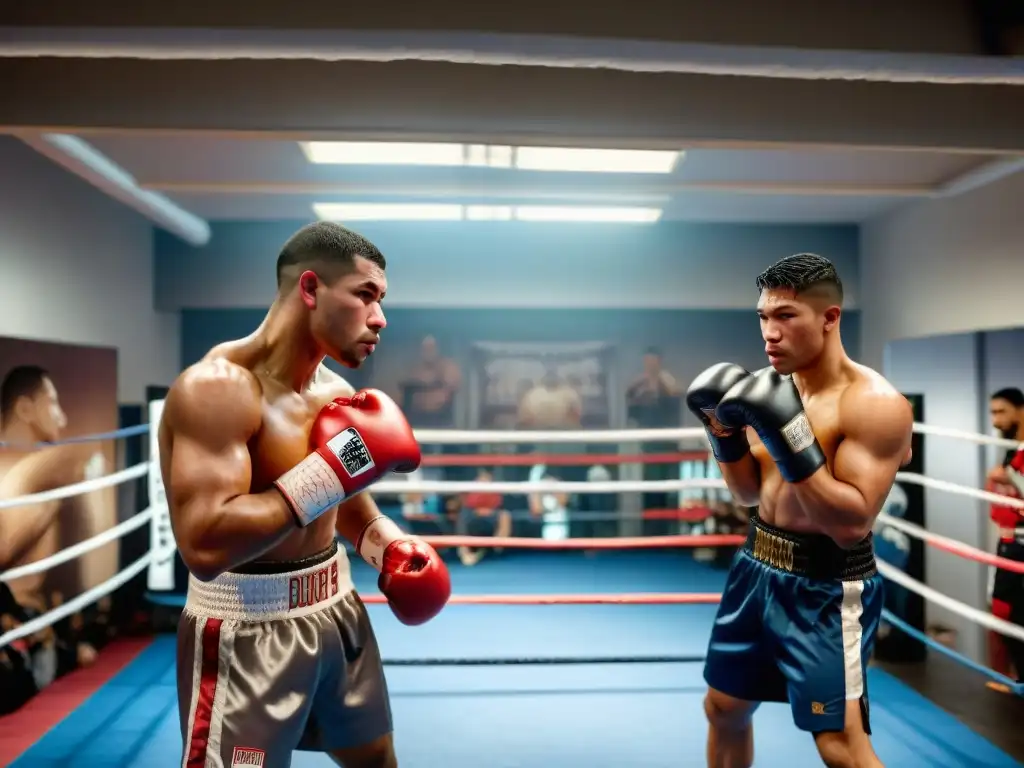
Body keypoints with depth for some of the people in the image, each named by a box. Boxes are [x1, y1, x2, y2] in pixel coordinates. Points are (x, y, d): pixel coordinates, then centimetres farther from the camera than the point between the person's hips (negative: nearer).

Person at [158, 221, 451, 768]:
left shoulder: (337, 393, 3)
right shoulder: (218, 387, -22)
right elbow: (204, 546, -33)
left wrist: (388, 545, 0)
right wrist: (328, 472, -30)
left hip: (337, 611, 8)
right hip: (247, 631, -8)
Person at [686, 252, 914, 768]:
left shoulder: (874, 403, -19)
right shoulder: (773, 387, 4)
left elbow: (852, 522, -24)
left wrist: (794, 445, -31)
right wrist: (724, 434, -6)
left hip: (827, 585, -7)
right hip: (757, 566, 8)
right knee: (723, 707, 20)